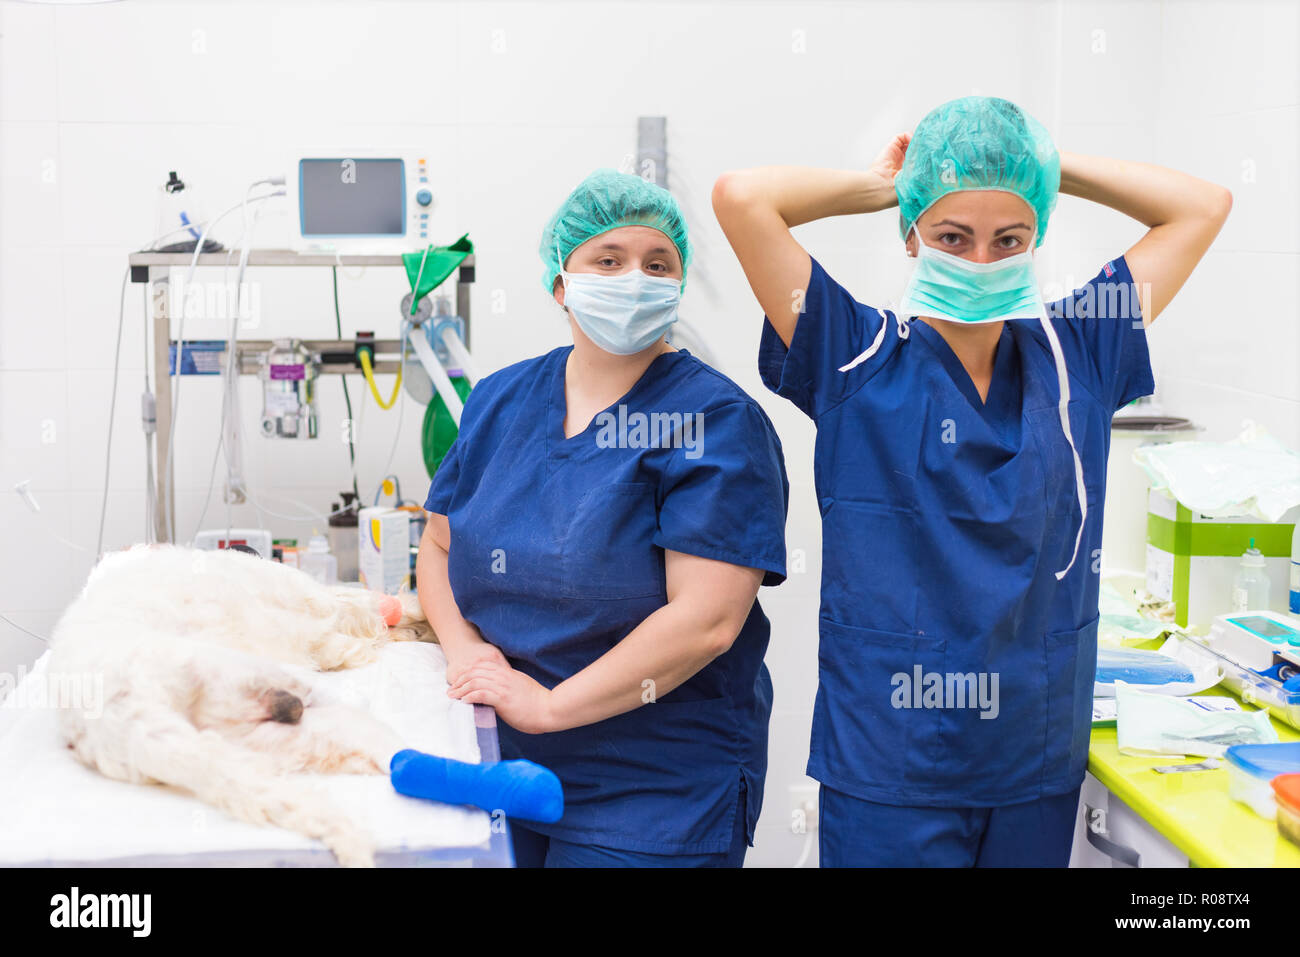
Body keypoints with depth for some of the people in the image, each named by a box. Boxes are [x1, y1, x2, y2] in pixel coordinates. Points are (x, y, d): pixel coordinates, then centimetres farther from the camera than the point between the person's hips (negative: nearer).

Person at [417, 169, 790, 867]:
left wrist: (549, 704, -19)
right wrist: (463, 648, -6)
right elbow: (438, 545, 13)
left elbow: (706, 619, -20)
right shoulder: (499, 400, 6)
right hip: (497, 765, 5)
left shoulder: (718, 422, -12)